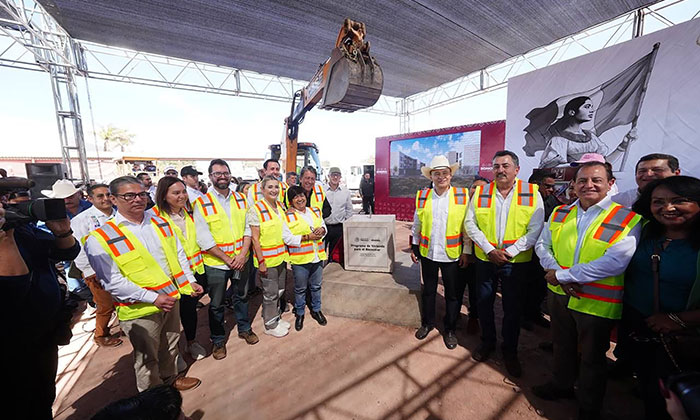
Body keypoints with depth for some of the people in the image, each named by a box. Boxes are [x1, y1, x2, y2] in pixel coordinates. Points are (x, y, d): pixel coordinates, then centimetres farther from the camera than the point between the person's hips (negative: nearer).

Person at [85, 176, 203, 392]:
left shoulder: (160, 222, 1)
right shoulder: (100, 238, -14)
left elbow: (179, 254, 8)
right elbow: (112, 281, -17)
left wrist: (190, 281, 2)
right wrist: (153, 298, -22)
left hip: (172, 297, 5)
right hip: (140, 309, -4)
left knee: (171, 346, 25)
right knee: (147, 358, 18)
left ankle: (170, 377, 50)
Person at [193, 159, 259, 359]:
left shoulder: (241, 199, 1)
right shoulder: (202, 203, -10)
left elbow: (248, 228, -1)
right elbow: (204, 239, -14)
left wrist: (242, 254, -12)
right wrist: (227, 259, -14)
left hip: (241, 260, 3)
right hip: (216, 263, -3)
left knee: (241, 296, 21)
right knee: (216, 304, 14)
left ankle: (244, 328, 43)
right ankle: (218, 340, 37)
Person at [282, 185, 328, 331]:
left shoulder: (315, 211, 8)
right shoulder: (287, 216, -10)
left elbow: (323, 226, 17)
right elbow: (287, 238, -17)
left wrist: (322, 230, -8)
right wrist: (308, 237, -21)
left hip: (317, 256, 5)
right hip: (300, 259, -4)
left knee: (316, 286, 19)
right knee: (300, 289, 13)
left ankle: (316, 310, 40)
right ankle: (299, 314, 35)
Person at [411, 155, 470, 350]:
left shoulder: (462, 196, -5)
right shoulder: (422, 196, 1)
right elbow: (416, 225, 7)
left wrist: (467, 251, -5)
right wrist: (414, 247, 7)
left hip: (452, 254, -1)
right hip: (428, 253, 2)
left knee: (453, 294, 13)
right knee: (428, 290, 18)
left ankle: (450, 329, 35)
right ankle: (427, 323, 39)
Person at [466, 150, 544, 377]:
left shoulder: (531, 193, -4)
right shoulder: (481, 192, -1)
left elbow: (535, 229, -8)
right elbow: (470, 223, -3)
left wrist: (509, 252, -16)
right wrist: (489, 250, -12)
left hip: (516, 262, -1)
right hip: (485, 259, 2)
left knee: (513, 308, 12)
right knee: (484, 303, 14)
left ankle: (510, 351, 34)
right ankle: (487, 342, 37)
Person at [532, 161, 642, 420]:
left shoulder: (627, 220, -12)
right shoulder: (559, 213, 1)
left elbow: (615, 262, -22)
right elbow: (542, 245, 1)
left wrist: (562, 274, -20)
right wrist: (560, 276, -14)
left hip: (596, 303, -3)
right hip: (558, 294, 4)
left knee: (591, 358, 17)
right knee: (562, 345, 24)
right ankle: (561, 385, 50)